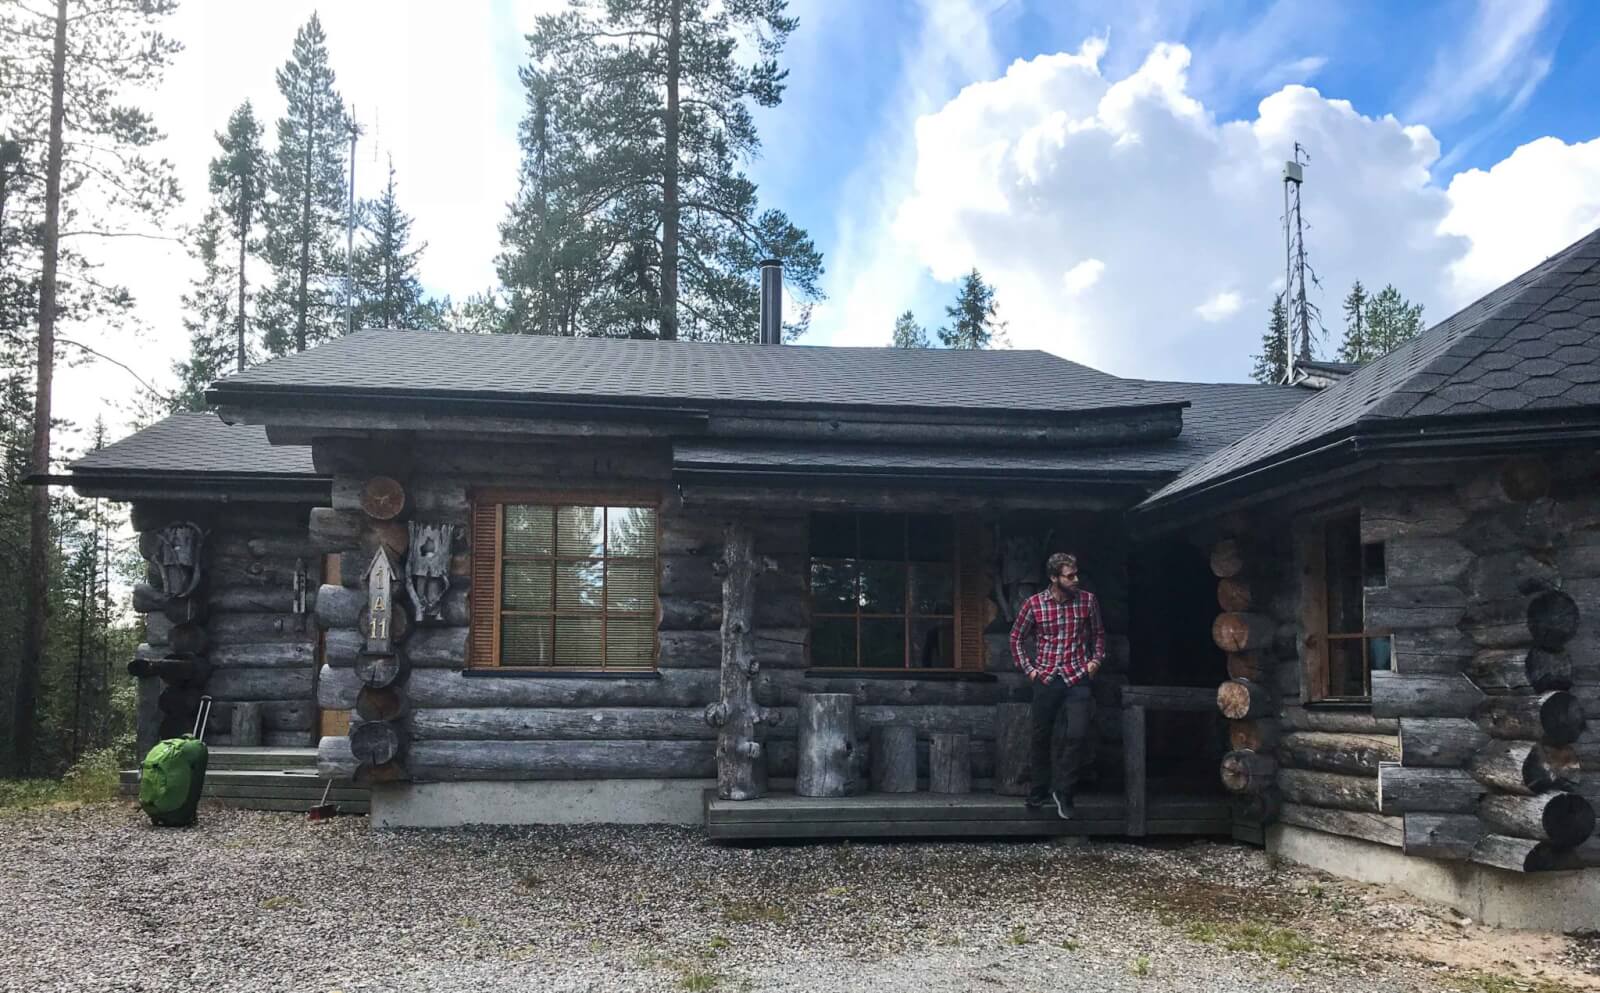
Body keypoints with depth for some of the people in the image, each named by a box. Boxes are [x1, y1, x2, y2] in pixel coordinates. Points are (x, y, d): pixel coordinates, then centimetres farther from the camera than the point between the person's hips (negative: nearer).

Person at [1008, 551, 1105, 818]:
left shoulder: (1088, 600, -1)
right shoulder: (1034, 603, -4)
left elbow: (1098, 633, 14)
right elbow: (1016, 637, 8)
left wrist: (1097, 659, 1)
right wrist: (1028, 669, 2)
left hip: (1078, 678, 0)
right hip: (1046, 678, 0)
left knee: (1077, 734, -13)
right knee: (1041, 737, 8)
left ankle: (1063, 791, 2)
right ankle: (1040, 791, 25)